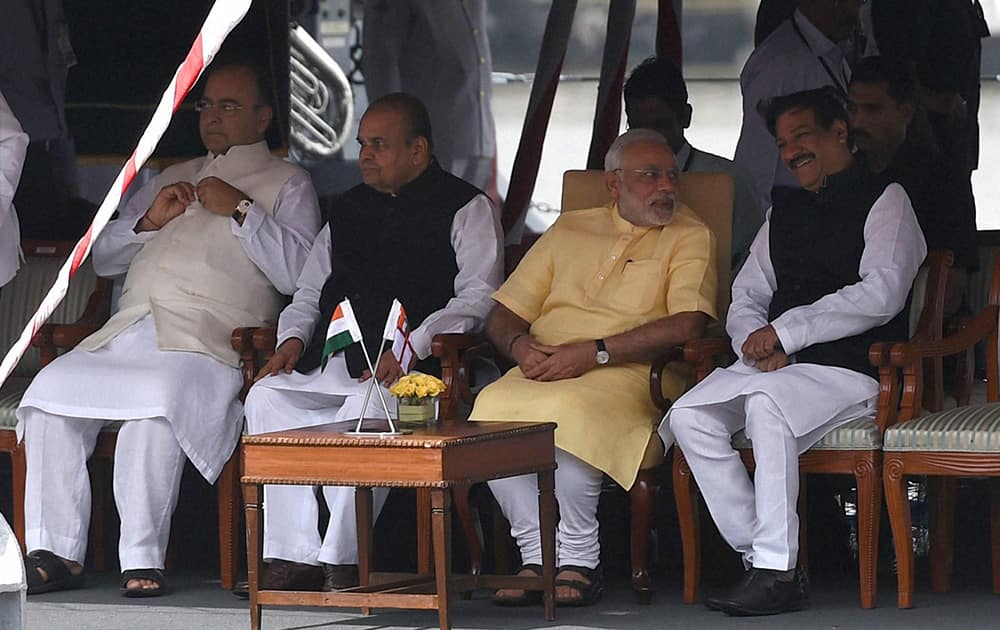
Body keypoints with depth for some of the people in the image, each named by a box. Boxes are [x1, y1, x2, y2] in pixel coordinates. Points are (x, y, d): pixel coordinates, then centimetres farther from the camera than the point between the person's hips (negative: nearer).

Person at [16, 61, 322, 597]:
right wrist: (150, 221, 12)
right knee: (51, 389, -22)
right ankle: (56, 553, -21)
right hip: (124, 333, 6)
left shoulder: (287, 184, 15)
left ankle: (142, 558, -34)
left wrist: (241, 210, -6)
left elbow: (299, 272, -3)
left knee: (155, 396, -37)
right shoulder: (171, 178, 33)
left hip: (205, 344, -6)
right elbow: (103, 257, 29)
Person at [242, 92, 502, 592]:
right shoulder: (348, 209, 27)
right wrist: (294, 338, 7)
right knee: (267, 397, -20)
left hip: (407, 365, -6)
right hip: (328, 360, 6)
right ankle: (294, 556, -20)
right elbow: (309, 293, 30)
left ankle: (342, 560, -31)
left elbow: (478, 298, -5)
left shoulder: (466, 208, 7)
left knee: (366, 407, -36)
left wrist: (409, 347, -18)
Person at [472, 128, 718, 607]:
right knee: (492, 407, -29)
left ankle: (579, 562, -23)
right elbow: (503, 314, 21)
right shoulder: (570, 230, 23)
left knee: (567, 410, -37)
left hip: (627, 374, -4)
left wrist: (595, 352, -15)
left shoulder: (689, 236, 9)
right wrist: (521, 346, -4)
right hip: (543, 371, 4)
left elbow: (688, 324, -9)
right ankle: (536, 556, -20)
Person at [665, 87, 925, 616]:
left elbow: (881, 295, -12)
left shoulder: (884, 200, 3)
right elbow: (745, 299, 19)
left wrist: (787, 330, -14)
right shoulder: (783, 210, 24)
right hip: (773, 366, 7)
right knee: (690, 418, -20)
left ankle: (777, 572, -36)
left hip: (849, 368, -7)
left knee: (767, 403, -36)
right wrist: (760, 343, -6)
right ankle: (760, 558, -22)